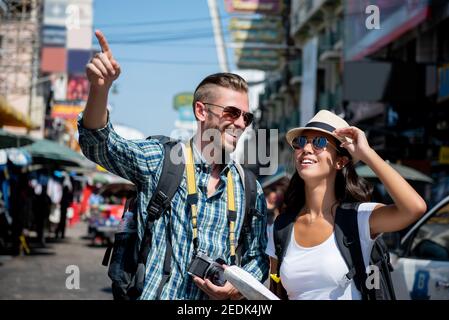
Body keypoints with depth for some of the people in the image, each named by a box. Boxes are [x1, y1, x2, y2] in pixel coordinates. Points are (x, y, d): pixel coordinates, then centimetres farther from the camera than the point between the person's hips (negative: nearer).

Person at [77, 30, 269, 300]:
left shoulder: (250, 191, 8)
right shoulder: (161, 159, -1)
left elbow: (258, 256, 12)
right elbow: (100, 144, -13)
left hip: (216, 296, 2)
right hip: (152, 293, -2)